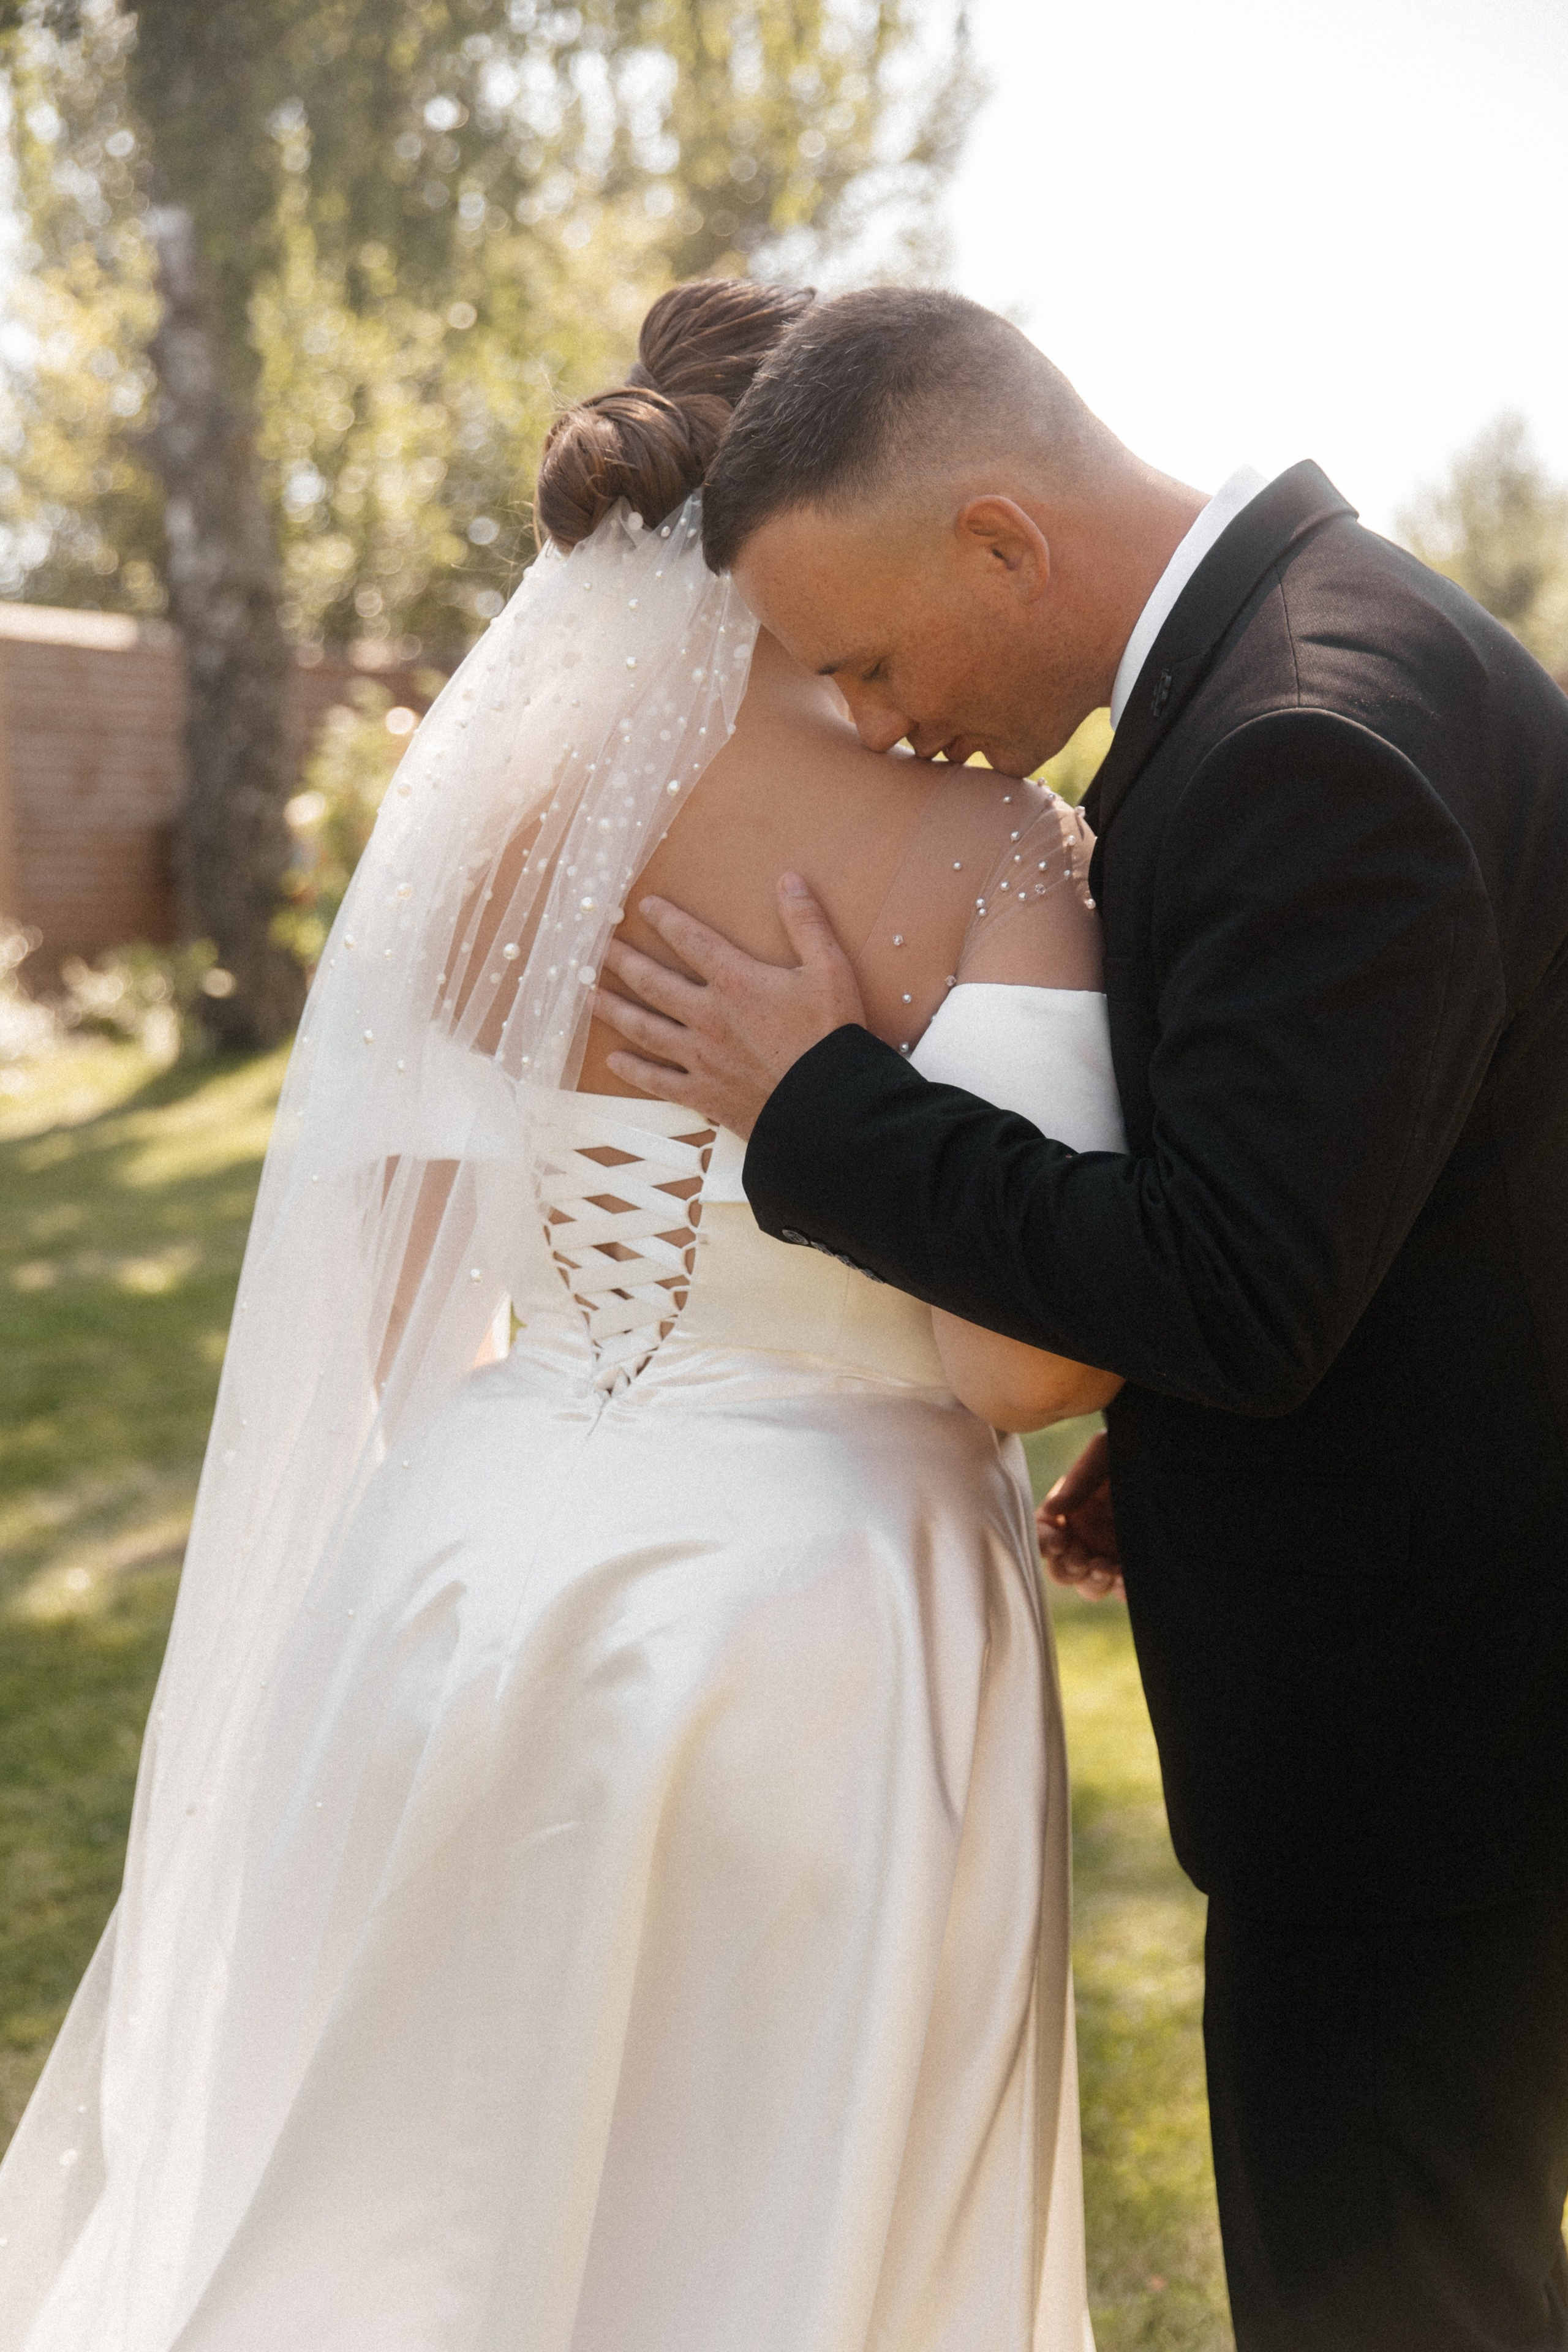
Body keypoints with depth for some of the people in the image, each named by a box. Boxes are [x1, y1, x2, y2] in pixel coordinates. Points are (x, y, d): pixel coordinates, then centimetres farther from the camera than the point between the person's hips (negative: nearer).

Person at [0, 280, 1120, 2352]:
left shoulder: (482, 813, -2)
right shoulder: (993, 849, -13)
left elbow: (385, 1297, 5)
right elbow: (1029, 1348, -20)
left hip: (476, 1578, 4)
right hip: (820, 1628, -3)